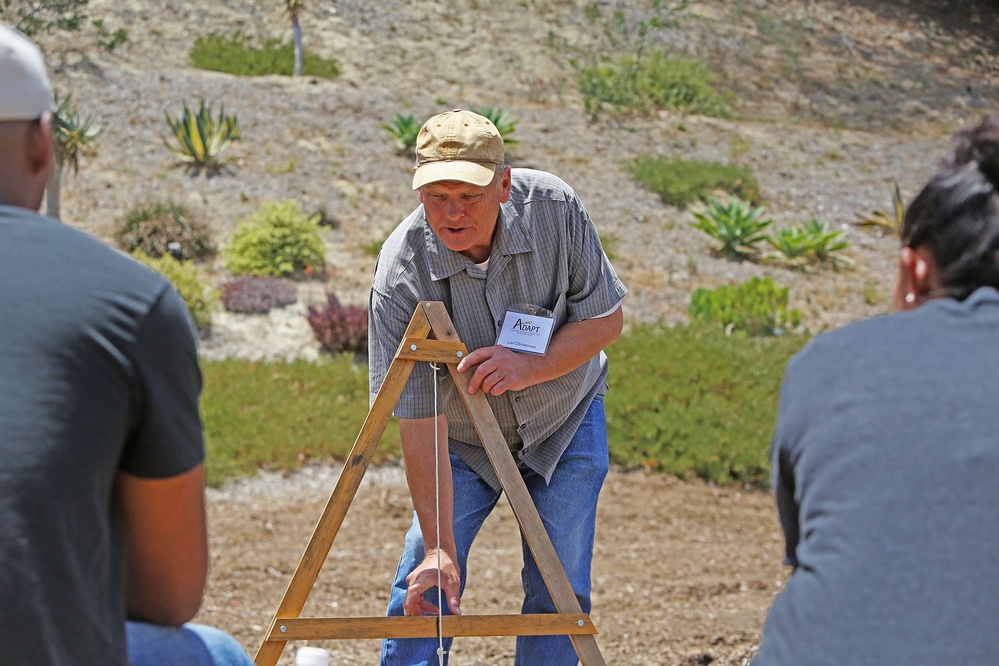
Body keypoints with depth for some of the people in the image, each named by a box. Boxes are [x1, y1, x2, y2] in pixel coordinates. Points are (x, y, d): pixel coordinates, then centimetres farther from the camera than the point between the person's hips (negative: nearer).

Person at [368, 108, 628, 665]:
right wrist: (439, 549, -33)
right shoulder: (401, 276, -29)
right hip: (465, 438, -1)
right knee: (424, 587, -7)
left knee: (559, 591, -3)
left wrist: (529, 366, -33)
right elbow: (422, 423, -28)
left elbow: (606, 320, -14)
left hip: (566, 422, 1)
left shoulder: (554, 207, -25)